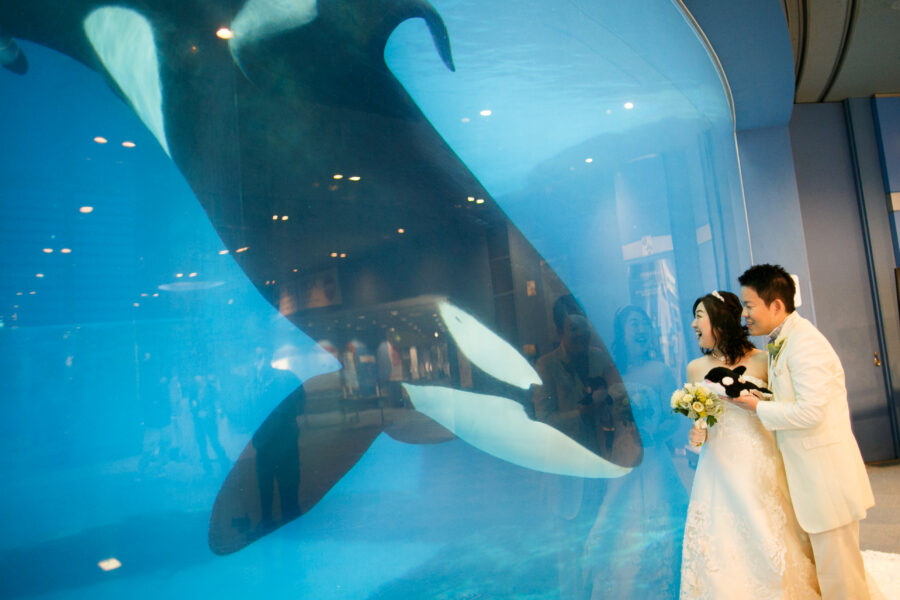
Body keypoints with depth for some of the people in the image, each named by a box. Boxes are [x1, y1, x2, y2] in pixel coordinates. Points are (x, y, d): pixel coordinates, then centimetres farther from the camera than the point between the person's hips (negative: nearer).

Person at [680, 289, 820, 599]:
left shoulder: (761, 360, -3)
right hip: (719, 468, 2)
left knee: (769, 539, 6)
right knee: (724, 544, 6)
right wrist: (697, 434, -5)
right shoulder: (695, 368, 3)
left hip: (760, 465, -2)